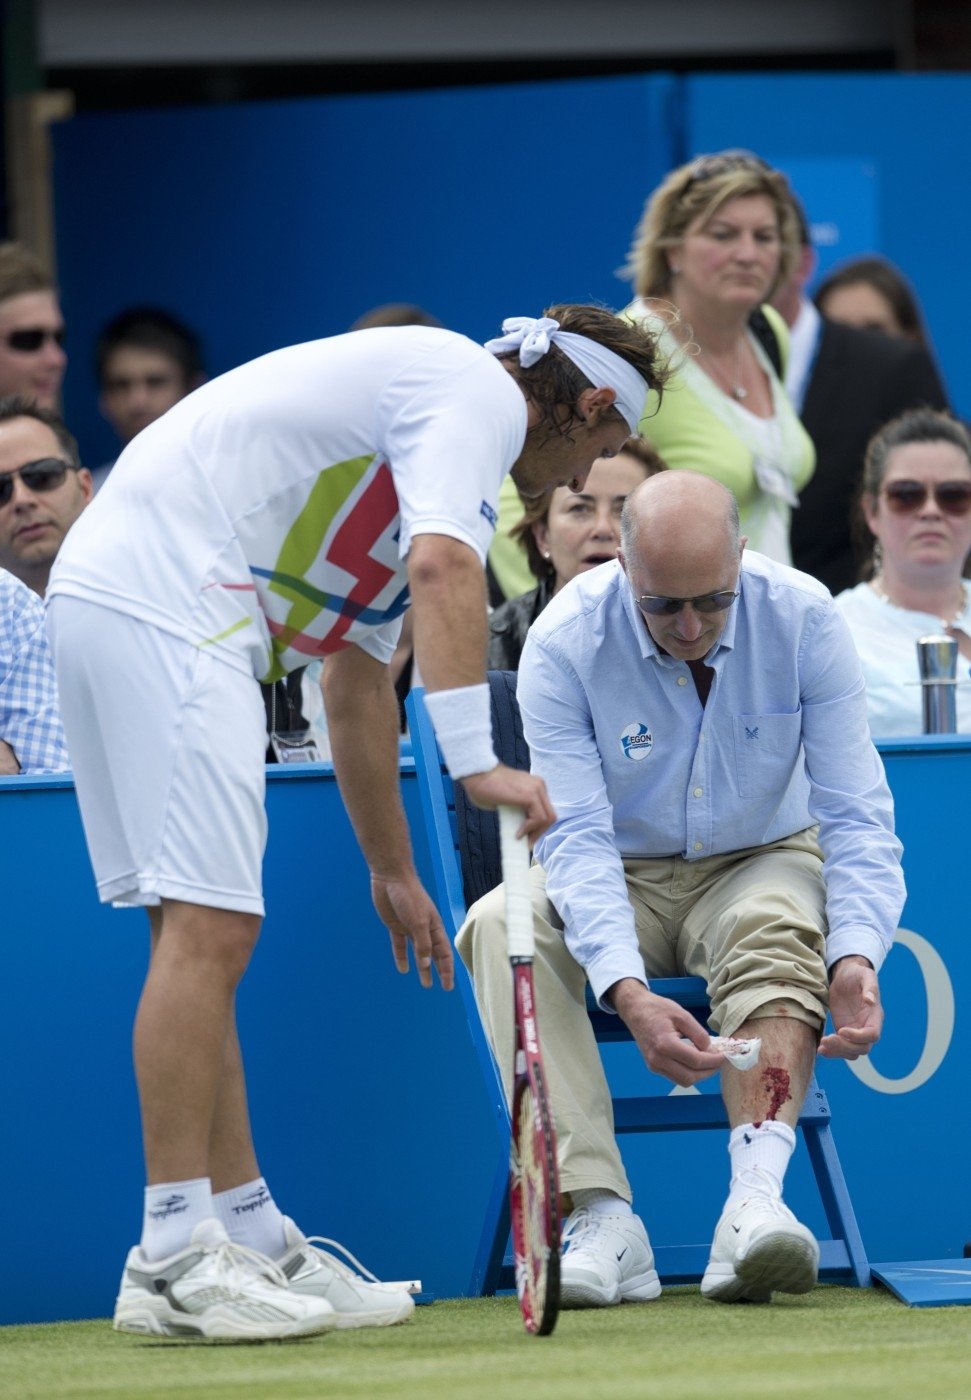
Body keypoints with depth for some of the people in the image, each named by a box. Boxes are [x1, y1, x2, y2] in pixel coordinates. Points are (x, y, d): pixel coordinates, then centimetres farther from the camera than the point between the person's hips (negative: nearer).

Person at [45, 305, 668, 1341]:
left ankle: (250, 1242, 13)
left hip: (104, 596, 11)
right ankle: (174, 1256, -13)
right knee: (207, 926, -12)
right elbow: (445, 568, -22)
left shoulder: (419, 406, 29)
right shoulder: (481, 393, -1)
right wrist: (475, 760, -30)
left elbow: (357, 683, 35)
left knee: (201, 933, 11)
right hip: (164, 605, -11)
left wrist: (392, 870, 39)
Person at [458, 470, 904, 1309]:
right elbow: (577, 837, -24)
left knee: (779, 925, -35)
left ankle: (754, 1201, -50)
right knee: (503, 924, -31)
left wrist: (855, 956, -33)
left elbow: (857, 814, -15)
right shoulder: (565, 642, -19)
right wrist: (628, 994, -40)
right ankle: (601, 1217, -38)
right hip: (620, 885, 0)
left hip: (759, 864, 0)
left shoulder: (803, 618, -16)